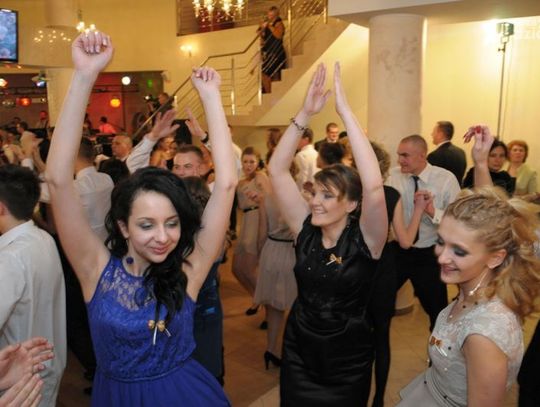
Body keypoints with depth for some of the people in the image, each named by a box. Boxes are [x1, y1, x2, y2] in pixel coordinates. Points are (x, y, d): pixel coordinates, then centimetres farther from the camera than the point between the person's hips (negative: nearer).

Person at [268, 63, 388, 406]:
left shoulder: (365, 238, -18)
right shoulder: (306, 229, -8)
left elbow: (374, 186, -36)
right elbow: (277, 171, -13)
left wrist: (345, 110, -35)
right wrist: (305, 114, -22)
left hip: (347, 359, -3)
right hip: (299, 351, 3)